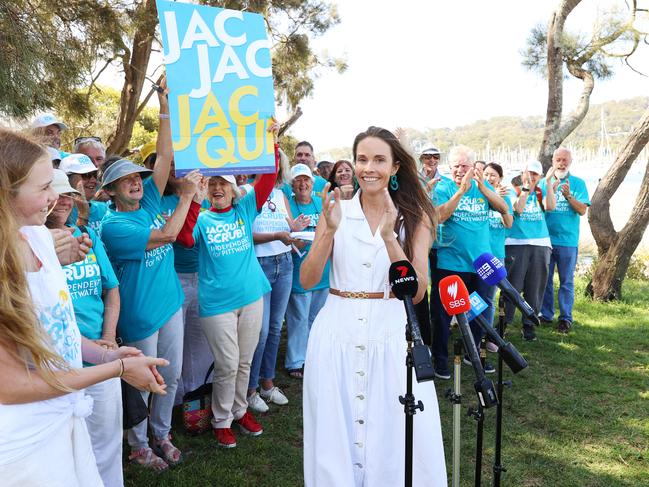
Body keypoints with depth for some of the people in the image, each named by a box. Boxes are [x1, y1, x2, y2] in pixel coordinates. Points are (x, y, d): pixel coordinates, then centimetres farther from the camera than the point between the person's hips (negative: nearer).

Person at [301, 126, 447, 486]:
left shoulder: (415, 217, 0)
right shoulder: (337, 211, 2)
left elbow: (418, 291, -10)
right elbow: (307, 281, -3)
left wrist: (389, 237, -21)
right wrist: (329, 231, -17)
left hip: (391, 333, -1)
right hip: (337, 333, 1)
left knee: (398, 437, 4)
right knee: (337, 435, 10)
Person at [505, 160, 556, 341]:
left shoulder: (541, 192, 14)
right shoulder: (514, 191, 4)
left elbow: (550, 206, -7)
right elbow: (518, 209, -14)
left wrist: (548, 182, -8)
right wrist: (526, 187, -15)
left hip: (540, 244, 3)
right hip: (516, 244, -3)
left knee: (535, 288, 6)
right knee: (513, 287, -6)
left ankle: (529, 325, 16)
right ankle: (504, 323, 5)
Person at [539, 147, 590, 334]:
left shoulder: (578, 183, 3)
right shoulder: (543, 182, 9)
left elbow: (582, 210, -7)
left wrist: (568, 196, -21)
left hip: (568, 240, -2)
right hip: (545, 239, 2)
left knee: (567, 281, 3)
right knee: (545, 279, 9)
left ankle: (565, 317, 11)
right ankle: (545, 314, 20)